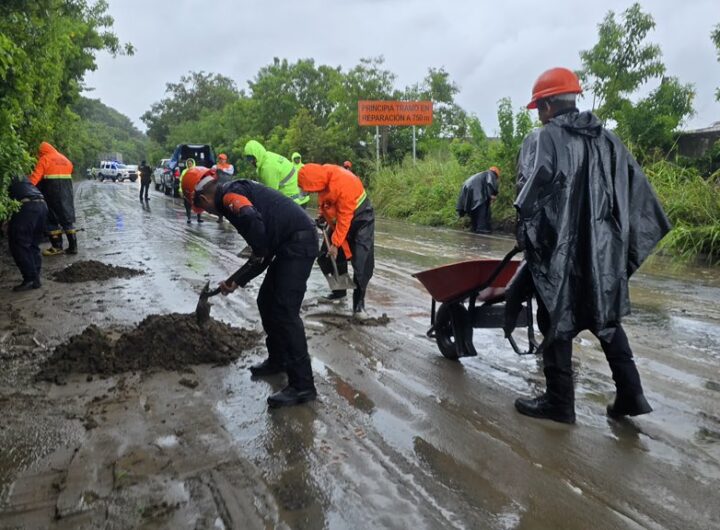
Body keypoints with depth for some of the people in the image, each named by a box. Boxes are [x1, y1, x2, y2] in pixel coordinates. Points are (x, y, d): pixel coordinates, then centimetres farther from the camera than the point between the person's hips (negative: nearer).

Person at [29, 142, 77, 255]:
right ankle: (73, 246, 11)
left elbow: (35, 177, -12)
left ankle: (57, 246, 5)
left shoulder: (44, 159, -1)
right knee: (68, 218, 11)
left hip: (52, 192, -5)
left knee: (52, 219, 5)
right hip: (67, 191, 5)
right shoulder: (65, 160, 19)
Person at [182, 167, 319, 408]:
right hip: (290, 244, 10)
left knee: (285, 312, -9)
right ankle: (278, 359, 34)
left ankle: (302, 385, -3)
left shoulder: (229, 195, -7)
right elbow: (260, 254, 24)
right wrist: (236, 280, 24)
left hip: (299, 242, -10)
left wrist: (259, 253, -14)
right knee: (267, 303, 18)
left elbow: (253, 220, -32)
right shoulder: (237, 195, 22)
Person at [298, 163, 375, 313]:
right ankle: (339, 290, 25)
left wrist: (335, 243, -23)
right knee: (327, 257, 8)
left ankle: (359, 301, -1)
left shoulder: (342, 184, -35)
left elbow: (344, 218, -29)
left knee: (361, 263, -12)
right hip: (338, 218, 8)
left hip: (361, 219, -8)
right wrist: (322, 215, 1)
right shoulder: (324, 173, -13)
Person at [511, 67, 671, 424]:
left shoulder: (542, 139, -8)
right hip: (603, 248, 7)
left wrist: (526, 236, -5)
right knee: (606, 315, 19)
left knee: (557, 322, 5)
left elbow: (530, 196, -19)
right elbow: (637, 188, 12)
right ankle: (630, 393, 20)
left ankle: (559, 401, 14)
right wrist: (623, 241, 17)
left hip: (558, 250, -6)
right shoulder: (607, 139, 12)